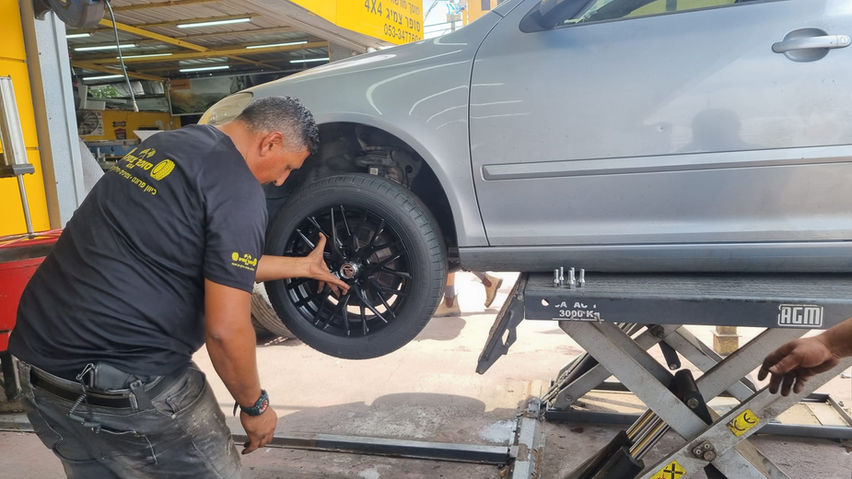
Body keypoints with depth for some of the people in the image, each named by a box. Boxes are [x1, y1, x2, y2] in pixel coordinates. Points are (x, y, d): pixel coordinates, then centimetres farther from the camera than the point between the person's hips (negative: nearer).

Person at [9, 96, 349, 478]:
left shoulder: (166, 144, 12)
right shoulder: (238, 189, -14)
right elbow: (225, 329, -18)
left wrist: (302, 266, 27)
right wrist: (255, 406, -1)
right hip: (127, 384, -9)